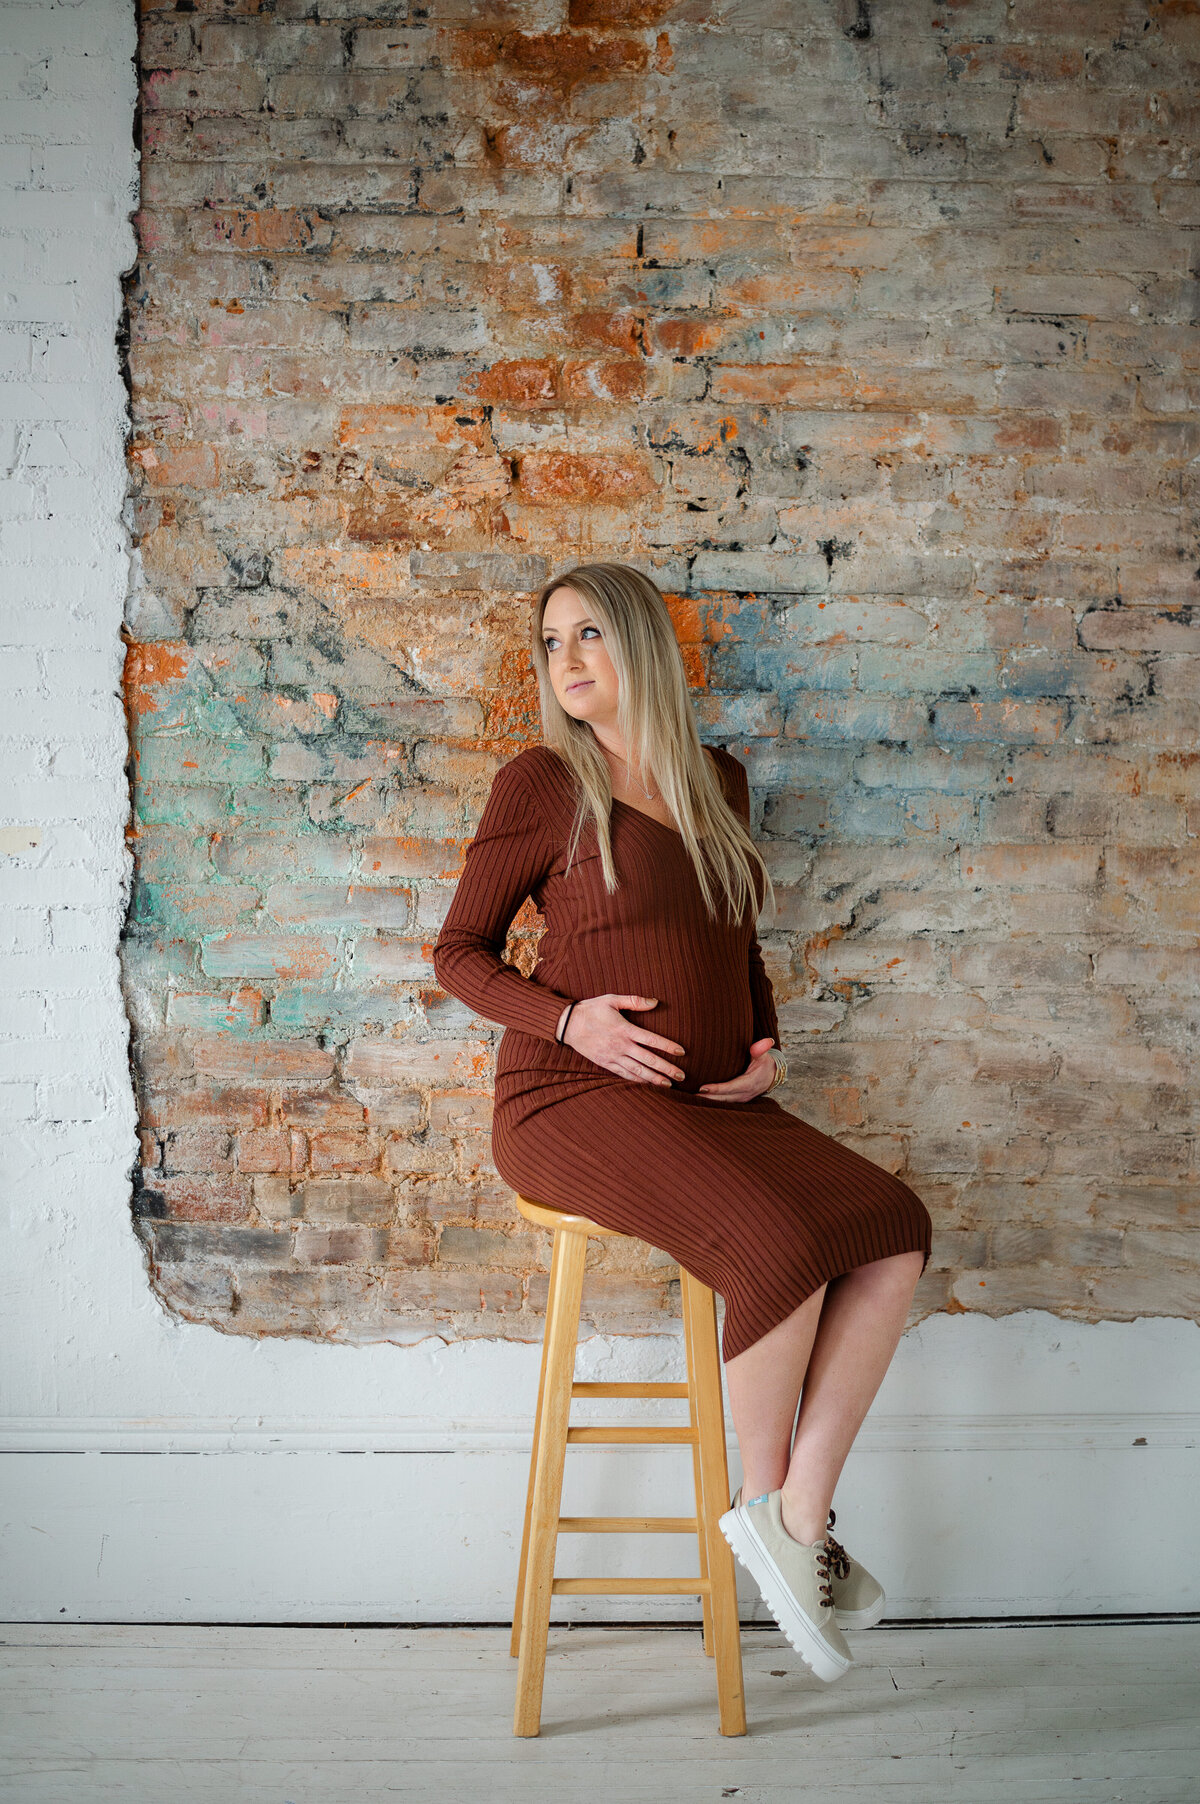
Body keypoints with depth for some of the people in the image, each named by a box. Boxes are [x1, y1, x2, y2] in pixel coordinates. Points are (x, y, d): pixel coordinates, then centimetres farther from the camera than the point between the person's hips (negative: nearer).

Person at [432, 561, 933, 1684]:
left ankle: (798, 1516, -9)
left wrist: (764, 1045, 7)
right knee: (785, 1249, -28)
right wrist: (570, 1020, -15)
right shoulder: (541, 782, -1)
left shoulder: (719, 782, 16)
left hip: (713, 1104, 6)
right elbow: (460, 954, 2)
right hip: (574, 1100, -6)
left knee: (893, 1231, -15)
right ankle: (765, 1503, -2)